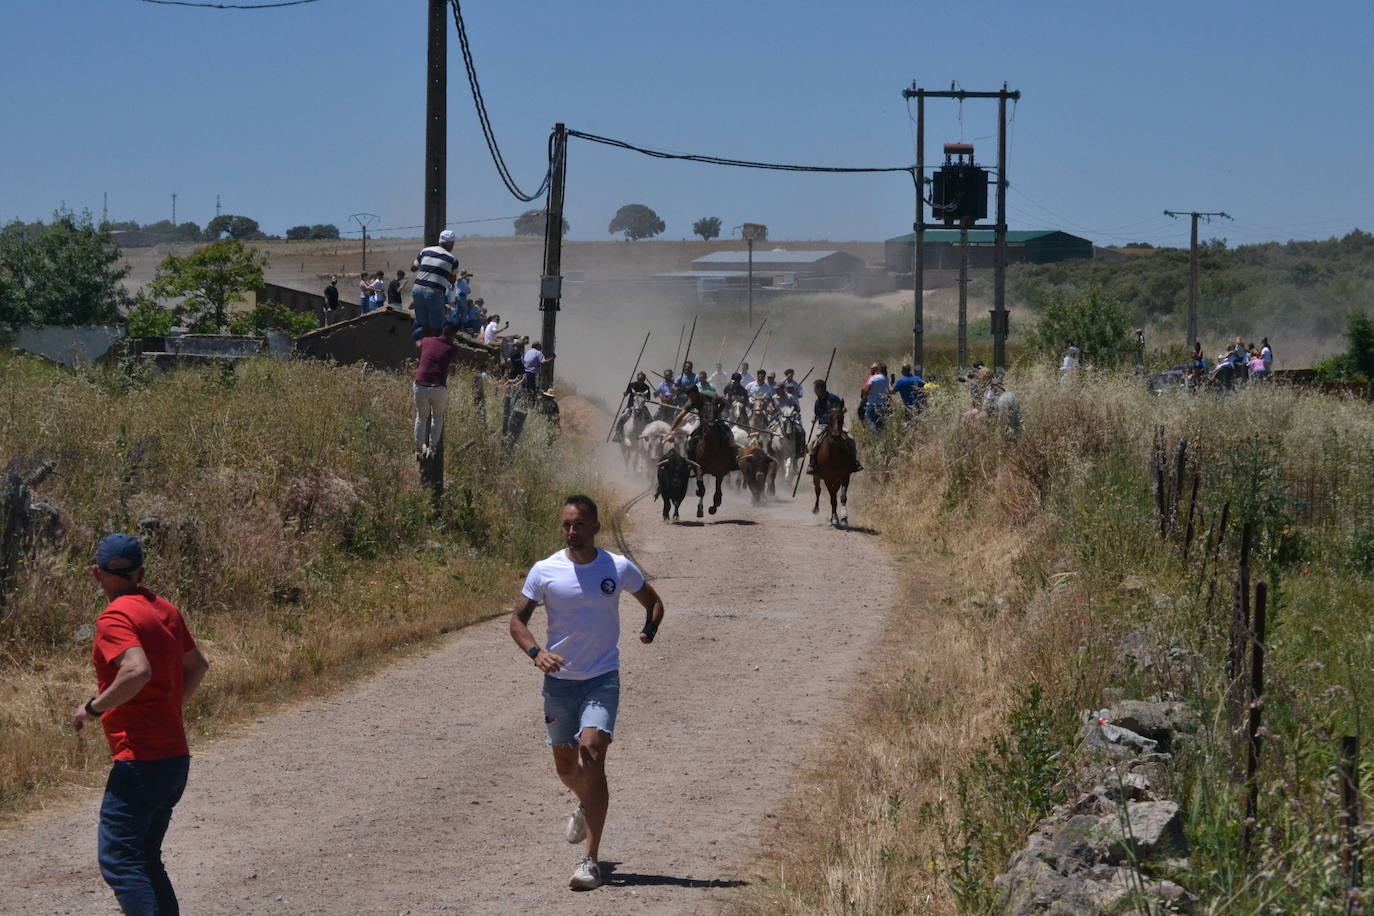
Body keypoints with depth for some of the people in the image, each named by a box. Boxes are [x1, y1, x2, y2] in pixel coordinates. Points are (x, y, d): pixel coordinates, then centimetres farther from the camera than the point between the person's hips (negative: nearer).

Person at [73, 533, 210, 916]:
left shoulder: (114, 617, -13)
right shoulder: (165, 610, 12)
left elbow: (138, 670, -29)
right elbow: (197, 665, 25)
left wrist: (93, 708, -16)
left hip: (140, 761, -9)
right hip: (175, 754, 9)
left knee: (118, 861, -10)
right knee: (145, 859, 17)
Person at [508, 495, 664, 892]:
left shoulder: (619, 568, -3)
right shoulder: (544, 571, -4)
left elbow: (653, 601, 14)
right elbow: (517, 618, 0)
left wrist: (650, 629, -7)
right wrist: (536, 652, -19)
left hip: (602, 679, -2)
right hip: (559, 679, 2)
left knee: (592, 753, -20)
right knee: (565, 765, 13)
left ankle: (591, 861, -20)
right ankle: (586, 804, 52)